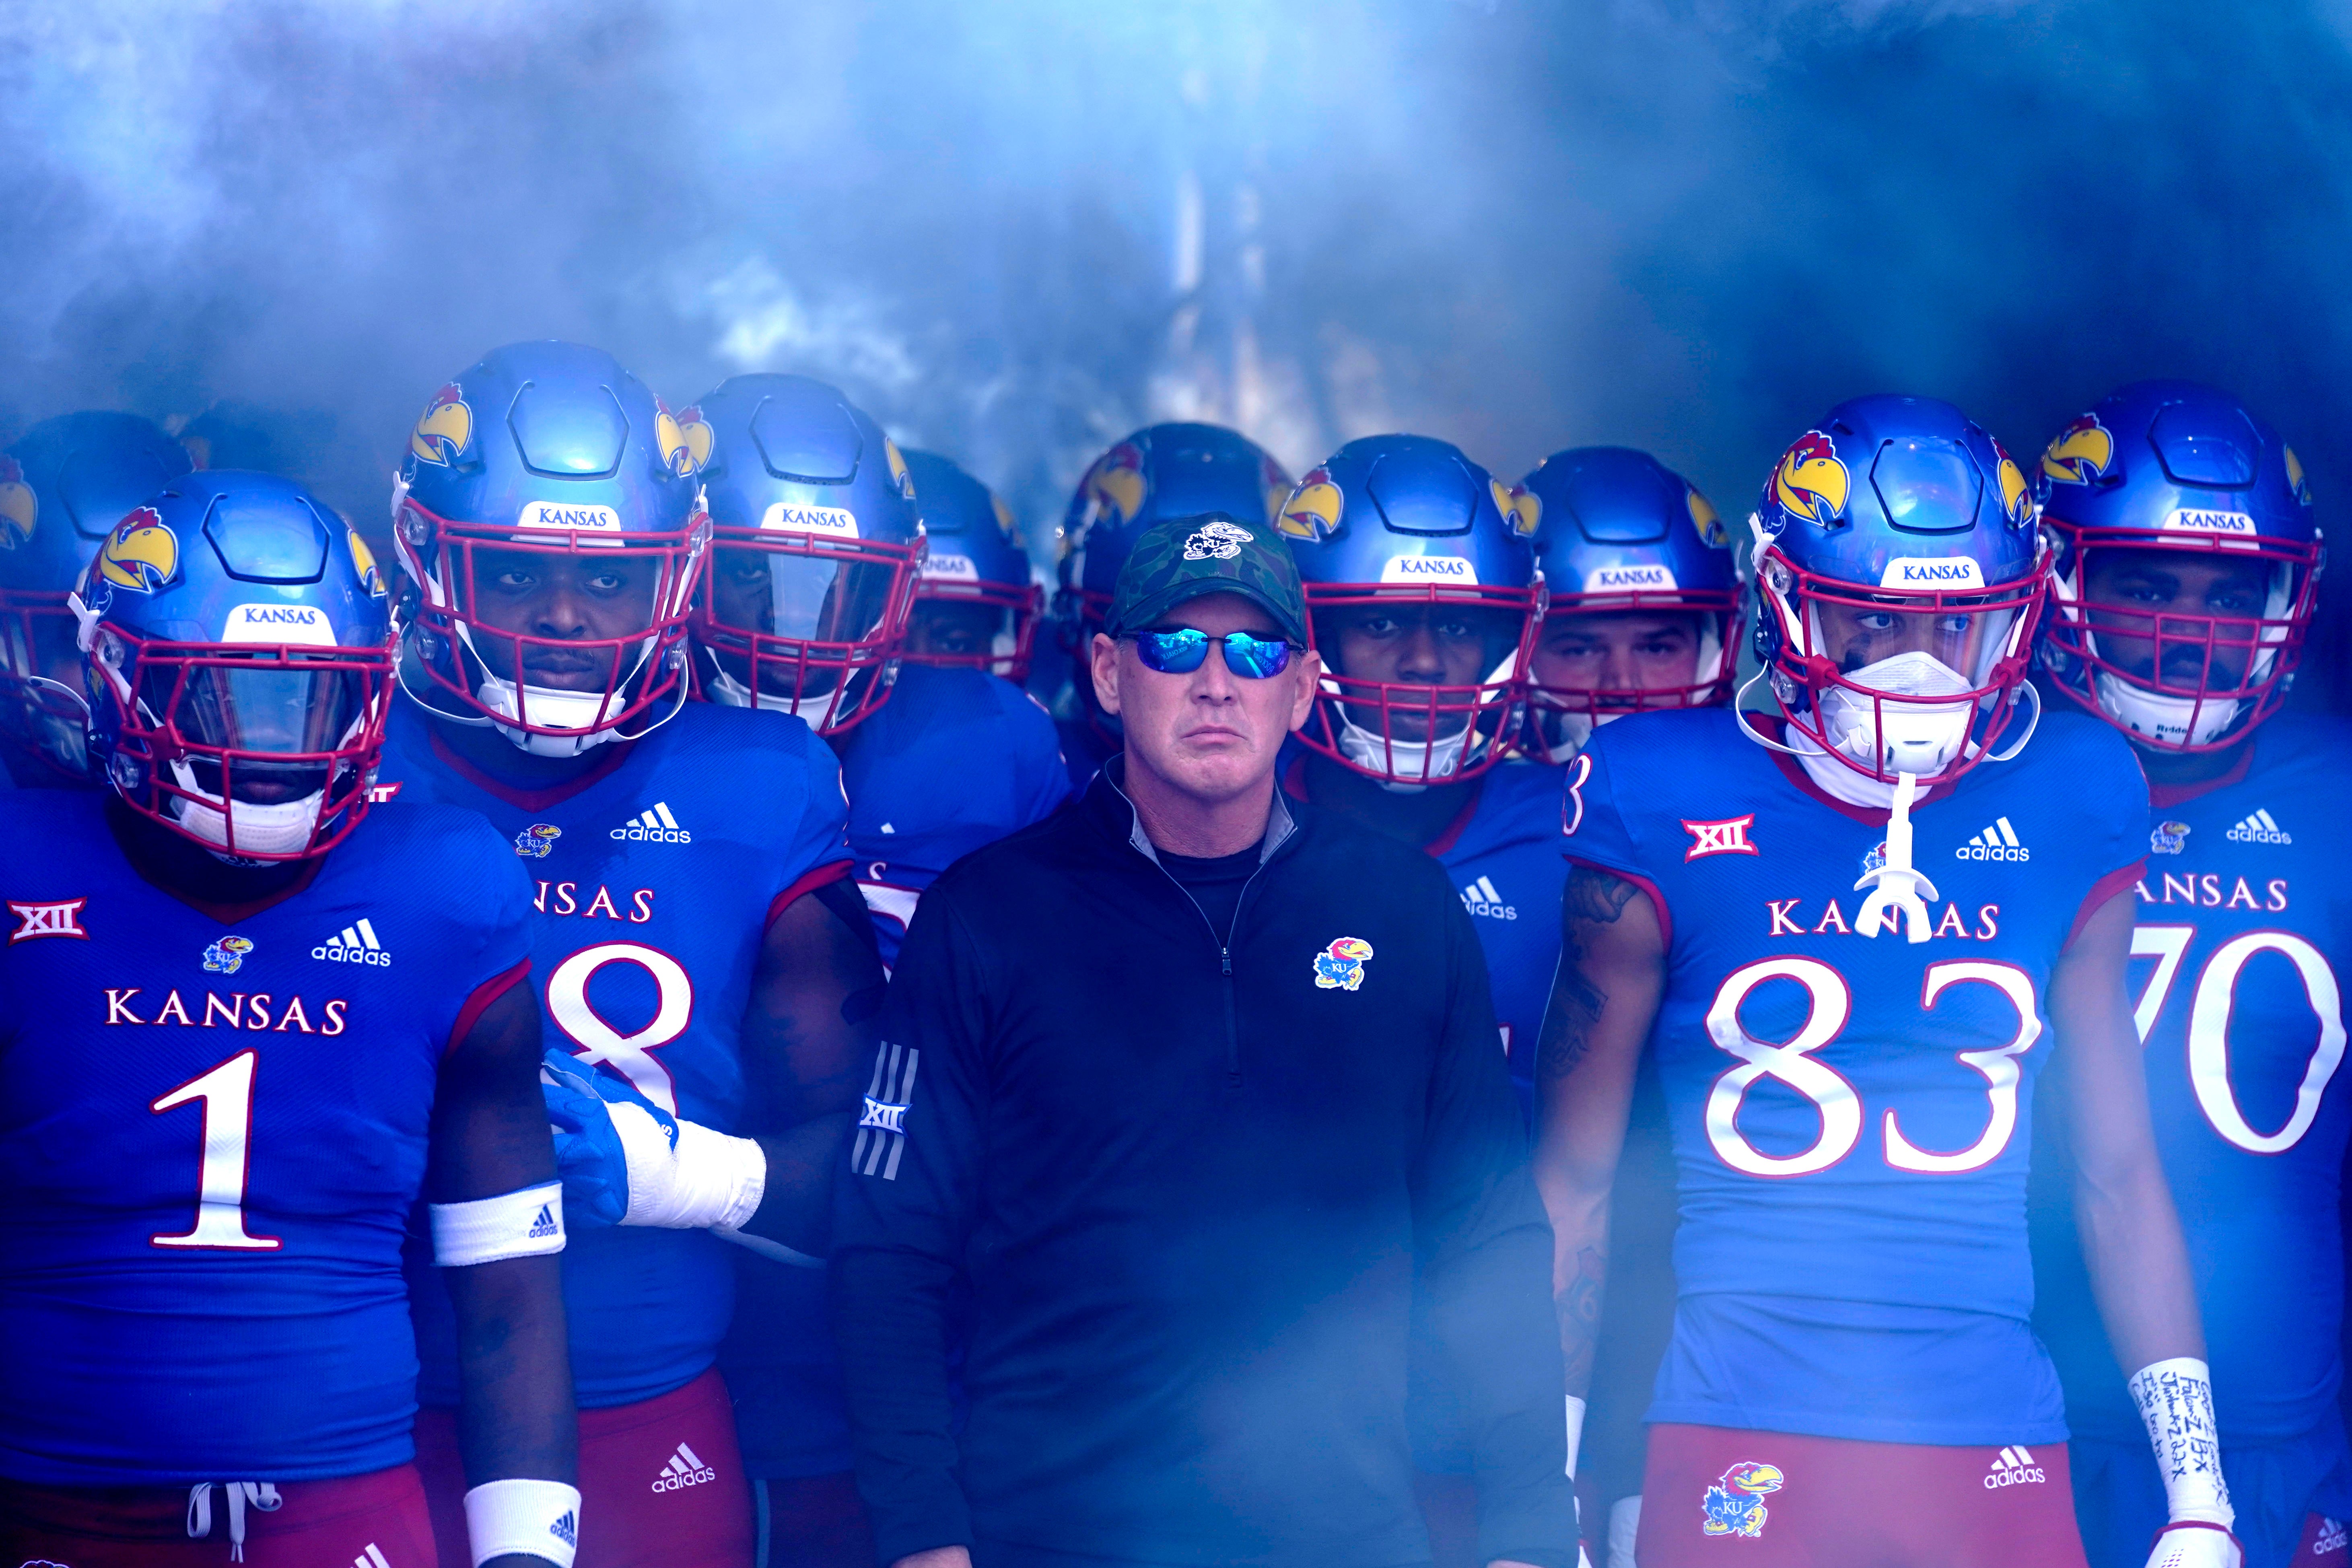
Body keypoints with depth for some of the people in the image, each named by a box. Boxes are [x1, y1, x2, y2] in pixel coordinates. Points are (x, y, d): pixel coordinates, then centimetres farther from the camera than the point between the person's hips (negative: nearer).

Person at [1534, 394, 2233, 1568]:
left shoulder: (2066, 808, 6)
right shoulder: (1668, 809, -2)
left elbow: (2117, 1174, 11)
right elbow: (1572, 1176, 3)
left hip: (2000, 1452, 2)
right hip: (1742, 1456, -2)